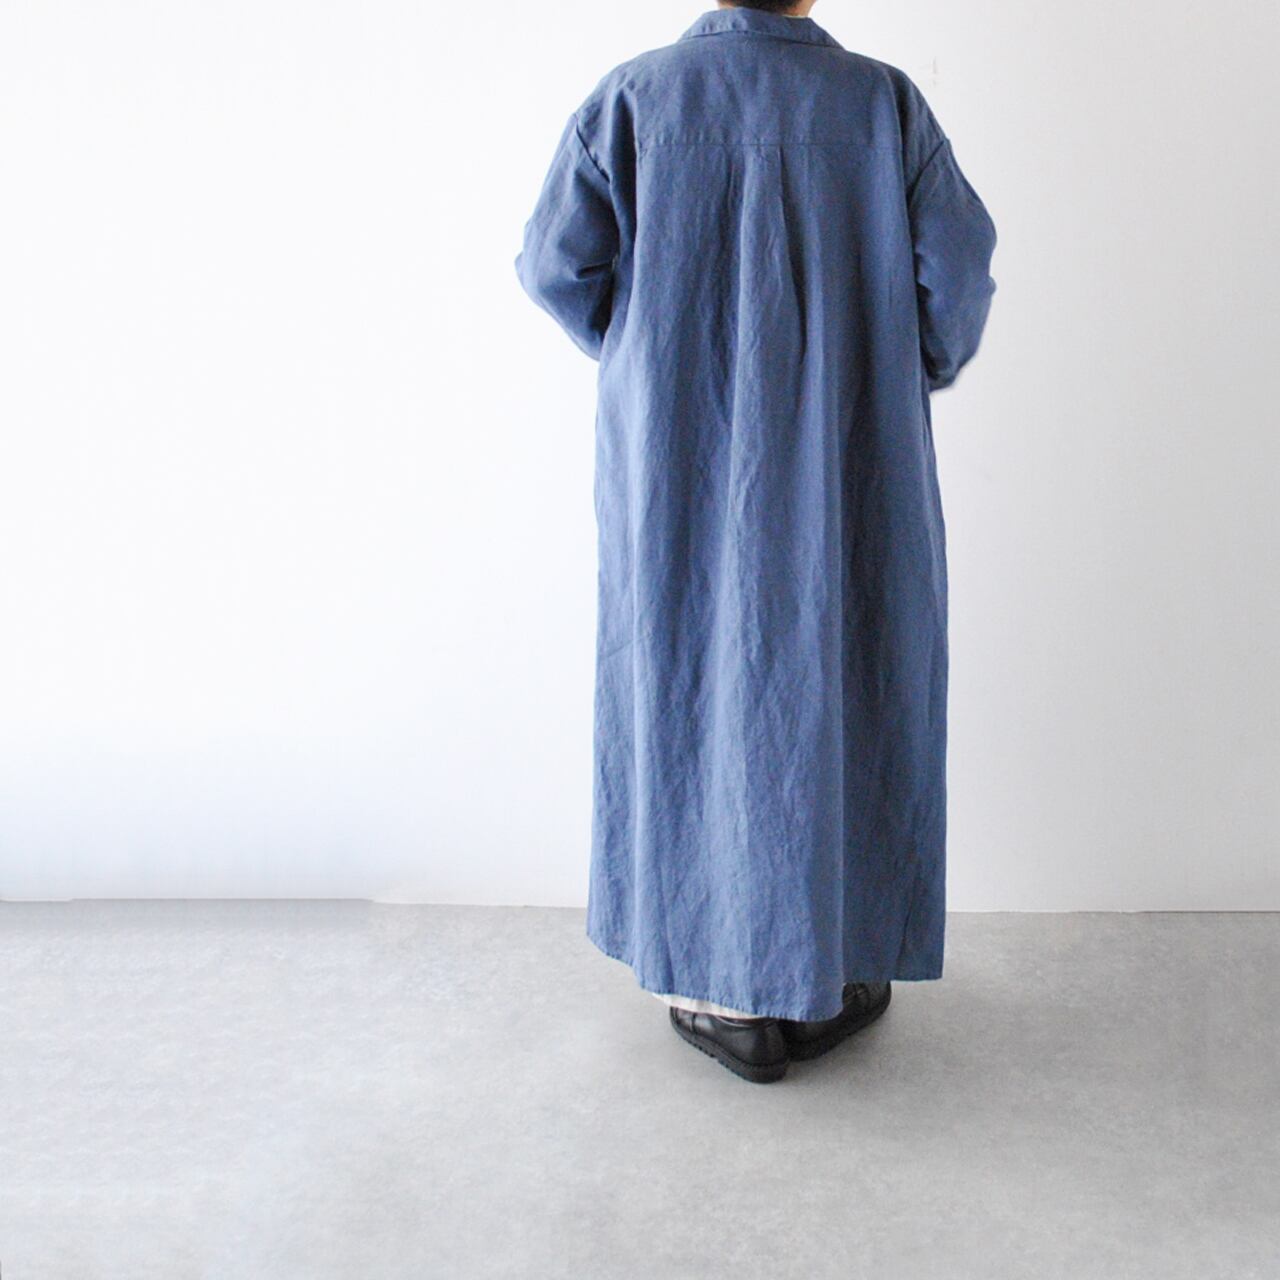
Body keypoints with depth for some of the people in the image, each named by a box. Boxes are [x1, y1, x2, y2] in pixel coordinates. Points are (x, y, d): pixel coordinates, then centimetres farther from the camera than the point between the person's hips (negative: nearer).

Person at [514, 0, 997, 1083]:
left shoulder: (634, 97, -3)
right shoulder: (884, 101, -3)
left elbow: (558, 264, -5)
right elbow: (959, 264, -6)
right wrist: (910, 373, 13)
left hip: (681, 475, 0)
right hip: (845, 477, 0)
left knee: (697, 694, 10)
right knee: (840, 694, 12)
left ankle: (731, 993, 18)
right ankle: (831, 979, 23)